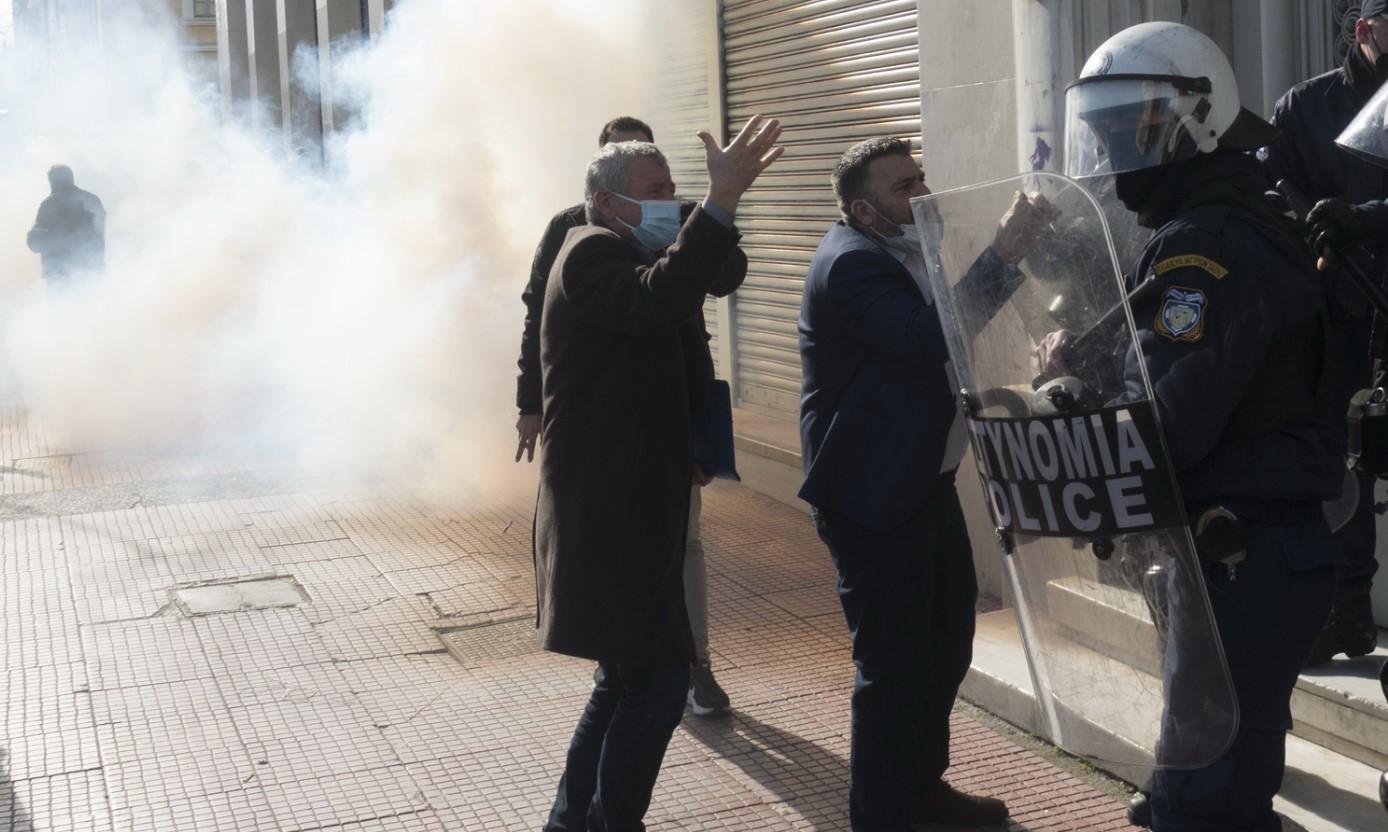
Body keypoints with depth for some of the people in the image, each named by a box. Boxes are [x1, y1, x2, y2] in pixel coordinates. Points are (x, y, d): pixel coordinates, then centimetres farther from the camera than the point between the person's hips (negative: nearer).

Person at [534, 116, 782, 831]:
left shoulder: (619, 257, 21)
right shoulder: (593, 253, -13)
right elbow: (659, 299, -35)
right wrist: (721, 200, -42)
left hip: (631, 505, 11)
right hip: (607, 510, -11)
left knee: (628, 680, 18)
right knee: (658, 684, -10)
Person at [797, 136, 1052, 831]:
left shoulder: (902, 250, 10)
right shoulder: (849, 266, -20)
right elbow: (931, 337, -34)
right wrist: (1004, 253, -34)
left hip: (926, 482, 10)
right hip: (872, 496, -10)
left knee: (947, 641, 20)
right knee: (894, 665, -3)